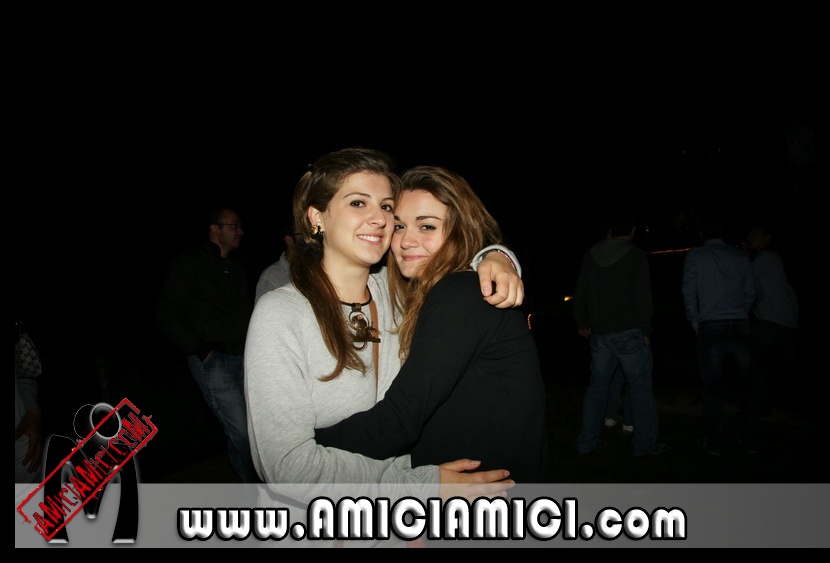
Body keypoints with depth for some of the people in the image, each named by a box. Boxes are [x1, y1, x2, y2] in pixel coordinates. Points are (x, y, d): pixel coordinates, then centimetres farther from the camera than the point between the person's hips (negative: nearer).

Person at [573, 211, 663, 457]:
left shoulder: (591, 255, 7)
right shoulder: (636, 255, -6)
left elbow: (580, 293, 12)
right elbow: (642, 297, -9)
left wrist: (583, 323, 22)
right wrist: (646, 330, 0)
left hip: (600, 333, 5)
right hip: (629, 332, -4)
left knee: (597, 386, 12)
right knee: (640, 386, 4)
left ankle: (586, 442, 17)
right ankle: (645, 444, 10)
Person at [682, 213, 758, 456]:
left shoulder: (695, 256, 2)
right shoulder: (741, 256, 9)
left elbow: (689, 293, 0)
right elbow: (750, 293, 11)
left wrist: (695, 323, 11)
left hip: (711, 328, -2)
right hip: (740, 327, 2)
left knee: (713, 388, 6)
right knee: (747, 386, 13)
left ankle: (715, 443, 12)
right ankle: (750, 441, 20)